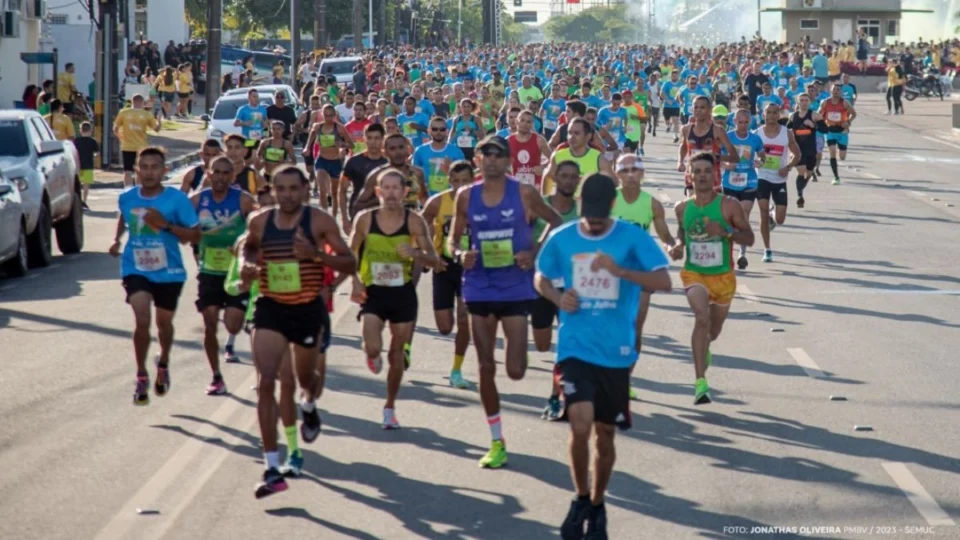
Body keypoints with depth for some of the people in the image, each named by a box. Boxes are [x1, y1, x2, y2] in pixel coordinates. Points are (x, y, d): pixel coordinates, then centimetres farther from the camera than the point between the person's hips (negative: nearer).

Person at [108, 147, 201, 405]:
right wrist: (117, 239, 5)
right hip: (136, 270, 0)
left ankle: (163, 364, 47)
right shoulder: (127, 198, -2)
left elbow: (195, 234, -13)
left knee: (164, 322, 17)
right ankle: (141, 377, -2)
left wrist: (165, 225, -25)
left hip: (169, 272, 0)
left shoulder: (177, 199, -13)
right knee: (142, 320, -17)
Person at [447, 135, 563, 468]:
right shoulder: (466, 196, 2)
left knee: (516, 370, -10)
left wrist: (535, 254, -8)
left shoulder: (524, 194, -5)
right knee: (486, 367, 5)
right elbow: (453, 239, 10)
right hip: (479, 288, 2)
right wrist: (459, 254, -13)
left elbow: (555, 221, 6)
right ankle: (497, 443, 16)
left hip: (516, 288, -2)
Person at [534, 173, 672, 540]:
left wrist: (619, 269, -27)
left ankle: (597, 505, 31)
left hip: (616, 352, 0)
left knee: (605, 433, 10)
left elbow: (664, 281, -13)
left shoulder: (632, 238, -5)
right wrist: (558, 298, -6)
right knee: (580, 426, -17)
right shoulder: (561, 239, 1)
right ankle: (581, 498, 6)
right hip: (575, 348, 0)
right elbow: (541, 278, 16)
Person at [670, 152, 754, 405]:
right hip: (693, 274, -1)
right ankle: (700, 382, -28)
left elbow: (749, 239, -7)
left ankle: (704, 347, 59)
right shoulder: (683, 208, -1)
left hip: (723, 276, 1)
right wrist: (678, 247, -2)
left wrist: (726, 231, -25)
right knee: (701, 318, -26)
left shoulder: (729, 205, -9)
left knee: (714, 330, 18)